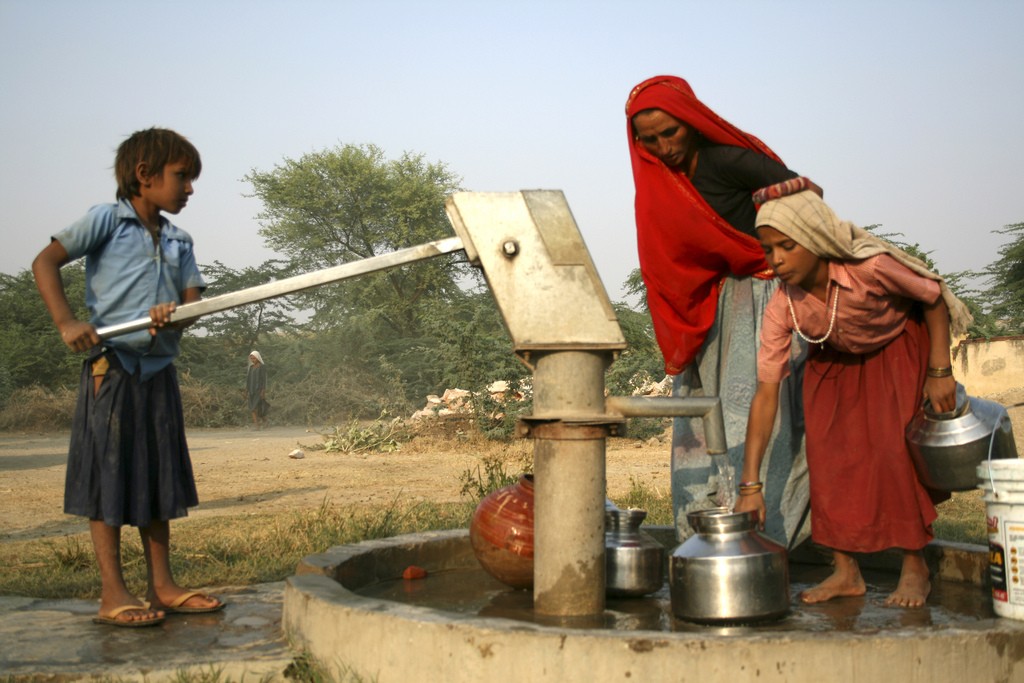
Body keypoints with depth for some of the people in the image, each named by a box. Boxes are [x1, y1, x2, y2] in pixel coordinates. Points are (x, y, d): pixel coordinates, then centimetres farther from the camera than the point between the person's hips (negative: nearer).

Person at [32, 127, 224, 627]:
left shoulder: (179, 241, 15)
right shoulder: (106, 220, -2)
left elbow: (194, 299, 10)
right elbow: (45, 262, -6)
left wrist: (174, 314, -14)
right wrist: (66, 322, -18)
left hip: (160, 367, 6)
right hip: (112, 366, -6)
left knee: (159, 478, 9)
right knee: (108, 477, -3)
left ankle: (161, 585, 17)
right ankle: (113, 595, 3)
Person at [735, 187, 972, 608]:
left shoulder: (871, 266, -38)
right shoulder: (782, 308, -29)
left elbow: (934, 297, -18)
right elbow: (766, 391, -29)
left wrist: (940, 372, -20)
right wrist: (750, 485, -34)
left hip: (899, 344, -3)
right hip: (833, 360, 3)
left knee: (896, 445, -15)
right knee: (828, 451, -8)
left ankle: (915, 568, -1)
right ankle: (846, 572, 1)